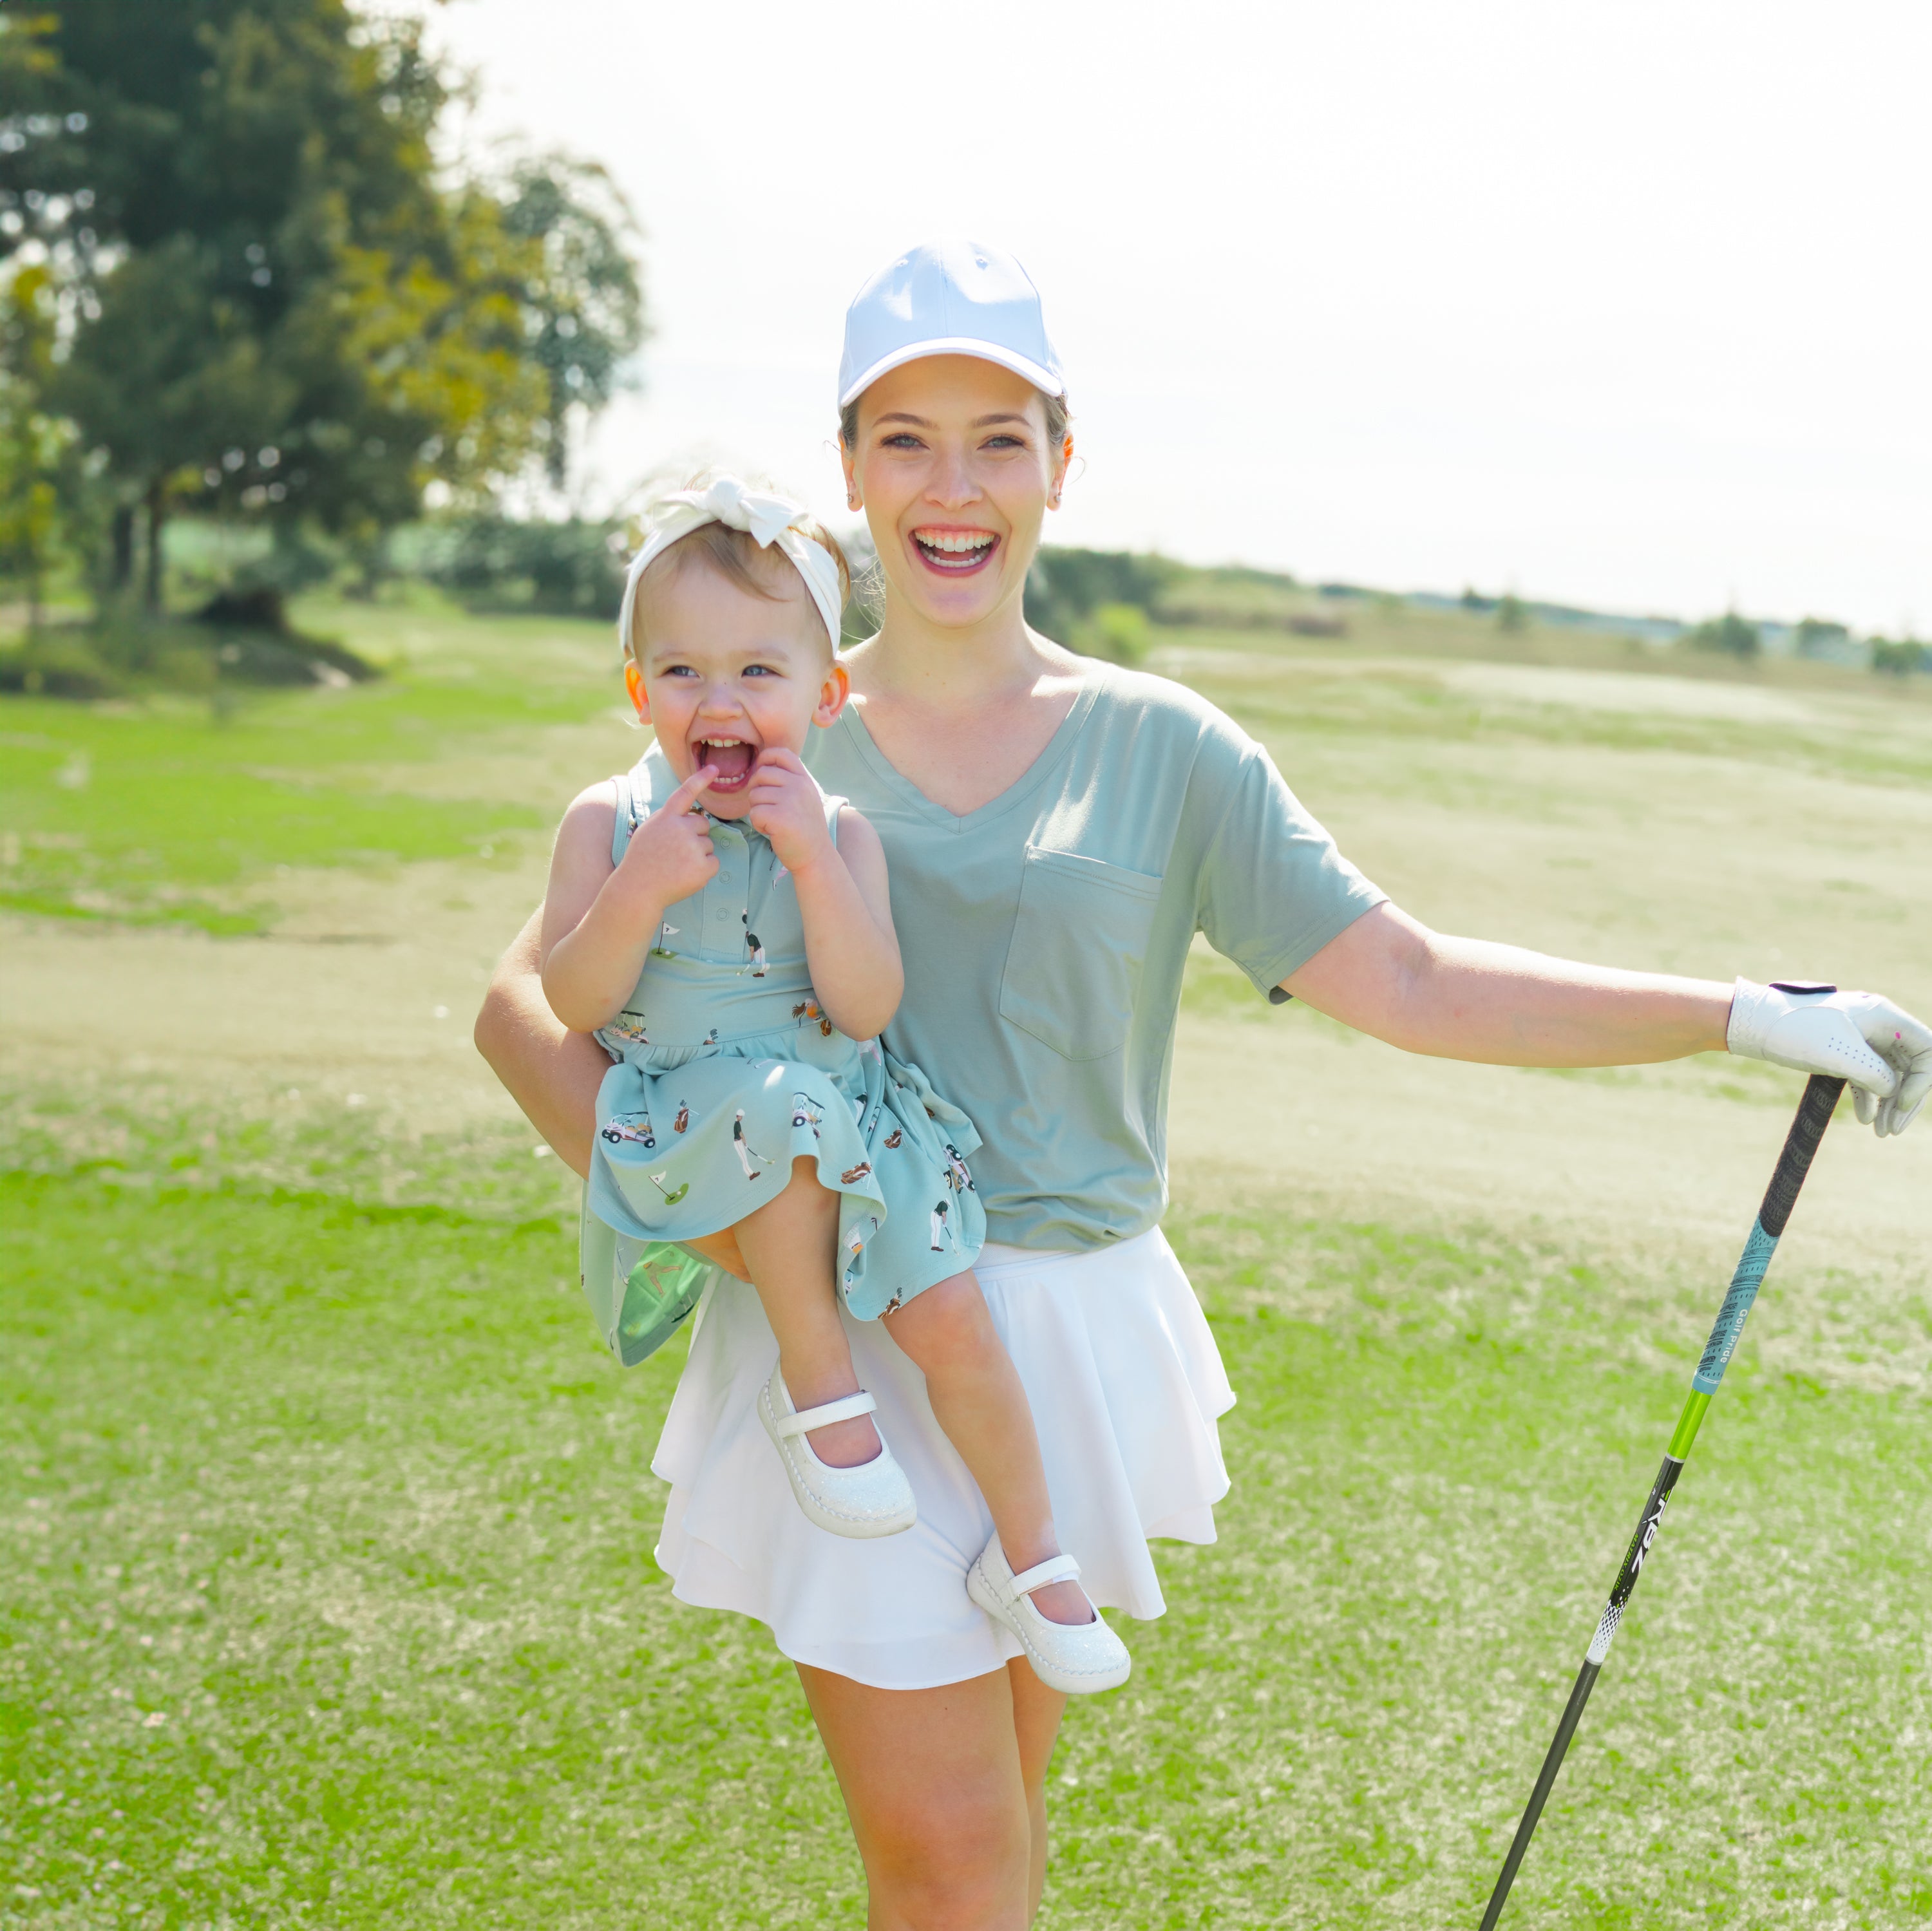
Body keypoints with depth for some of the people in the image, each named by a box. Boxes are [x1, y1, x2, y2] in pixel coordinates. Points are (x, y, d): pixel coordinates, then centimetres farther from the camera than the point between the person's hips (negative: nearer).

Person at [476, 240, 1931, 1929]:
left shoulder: (1158, 749, 3)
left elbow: (1406, 984, -1)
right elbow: (530, 1002, 3)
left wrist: (1748, 1016, -6)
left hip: (1070, 1334, 2)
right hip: (845, 1333, -1)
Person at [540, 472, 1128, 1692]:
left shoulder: (839, 832, -1)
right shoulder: (609, 822, -3)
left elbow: (866, 1009, -13)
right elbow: (573, 1005, -8)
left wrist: (812, 859, -23)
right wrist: (640, 889, -23)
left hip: (850, 1118, 2)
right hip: (683, 1123, -2)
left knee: (954, 1322, -11)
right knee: (780, 1109, -36)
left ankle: (1030, 1554, 12)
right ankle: (817, 1384, -14)